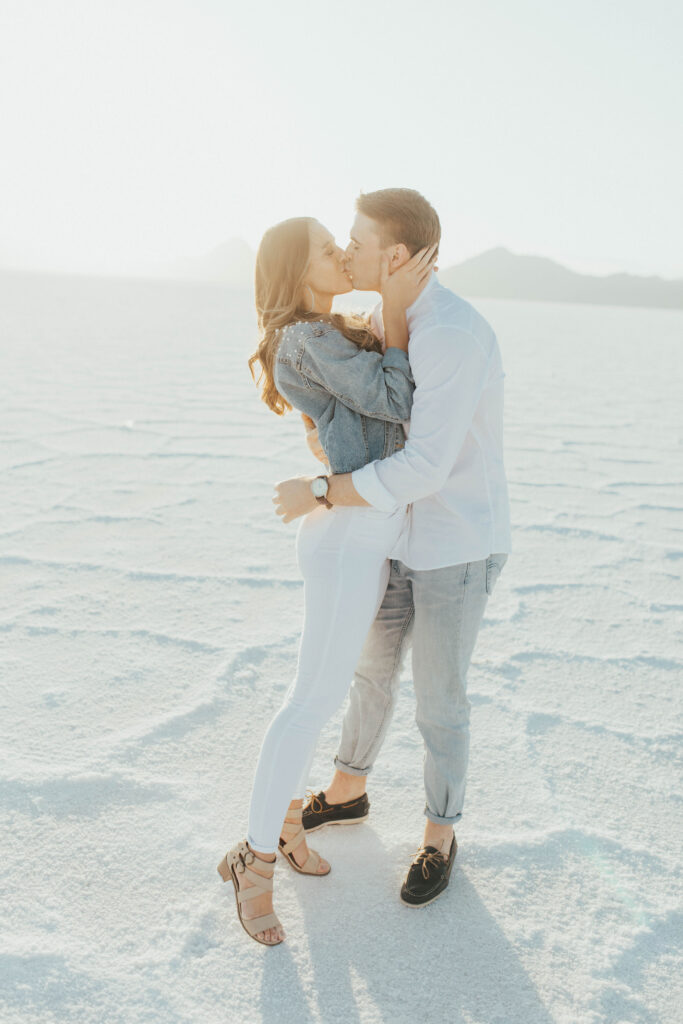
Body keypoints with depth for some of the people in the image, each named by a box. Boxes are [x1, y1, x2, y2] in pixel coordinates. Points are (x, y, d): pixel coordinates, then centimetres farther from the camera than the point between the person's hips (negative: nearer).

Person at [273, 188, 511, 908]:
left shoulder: (454, 335, -29)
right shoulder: (403, 319, 4)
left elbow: (424, 469, -33)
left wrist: (315, 495, -24)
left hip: (460, 547, -9)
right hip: (408, 537, 9)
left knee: (438, 700, 5)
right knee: (373, 667, 20)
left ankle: (438, 835, 31)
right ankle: (345, 793, 43)